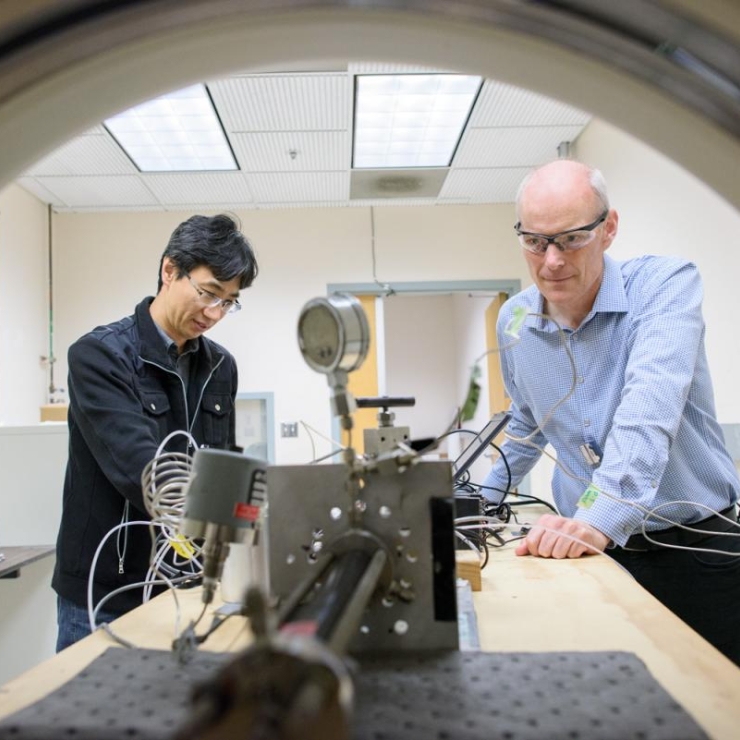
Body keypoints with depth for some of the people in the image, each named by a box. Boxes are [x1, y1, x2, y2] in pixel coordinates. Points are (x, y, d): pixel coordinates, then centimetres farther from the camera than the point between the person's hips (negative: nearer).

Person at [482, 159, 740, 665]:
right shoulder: (515, 321, 1)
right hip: (593, 547, 3)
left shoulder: (666, 284, -14)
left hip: (695, 546, -3)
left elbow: (650, 409, -31)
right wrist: (484, 498, 21)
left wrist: (599, 517, -42)